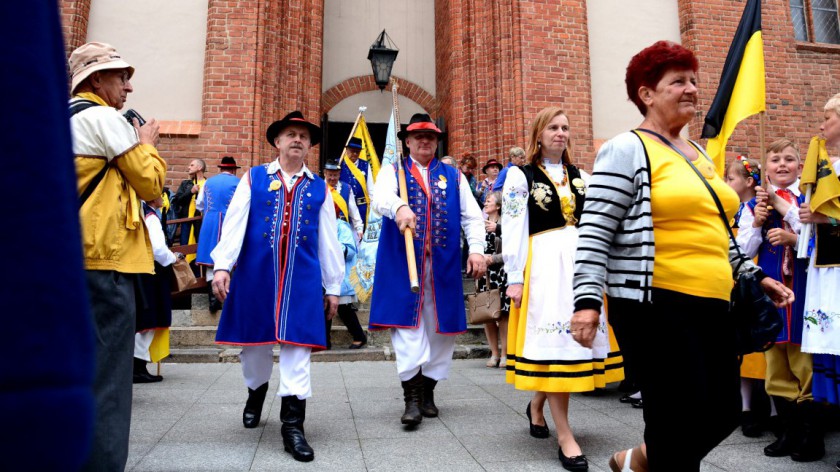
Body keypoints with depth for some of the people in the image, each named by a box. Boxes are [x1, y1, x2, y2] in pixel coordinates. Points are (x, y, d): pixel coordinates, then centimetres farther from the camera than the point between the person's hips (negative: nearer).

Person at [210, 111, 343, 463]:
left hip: (302, 279, 0)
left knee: (296, 348, -4)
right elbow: (234, 223, -2)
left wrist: (333, 286, 8)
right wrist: (221, 265, -13)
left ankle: (292, 427, 2)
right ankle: (256, 392, 43)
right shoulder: (253, 178, 7)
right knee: (254, 342, 13)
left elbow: (329, 240, 9)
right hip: (255, 275, 0)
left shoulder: (319, 188, 11)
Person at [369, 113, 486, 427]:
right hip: (403, 264, -2)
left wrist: (476, 249, -7)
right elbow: (381, 198, -13)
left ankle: (427, 392, 21)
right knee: (408, 329, -7)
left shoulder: (453, 176, 17)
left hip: (443, 265, 3)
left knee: (440, 329, 6)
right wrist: (398, 208, -36)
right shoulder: (392, 171, 10)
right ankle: (412, 399, 0)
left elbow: (471, 215, 9)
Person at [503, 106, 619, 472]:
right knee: (555, 340, -7)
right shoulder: (520, 175, 1)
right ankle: (565, 437, 1)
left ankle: (537, 403, 30)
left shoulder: (580, 176, 17)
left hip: (581, 261, 6)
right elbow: (513, 230, -6)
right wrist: (515, 277, -12)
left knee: (579, 337, 8)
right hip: (544, 262, -6)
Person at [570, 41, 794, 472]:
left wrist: (756, 277, 20)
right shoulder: (626, 150, -7)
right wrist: (587, 300, -22)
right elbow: (594, 233, -13)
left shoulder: (700, 154, 18)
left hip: (713, 306, 9)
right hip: (656, 307, -8)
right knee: (679, 423, -2)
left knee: (724, 411, 14)